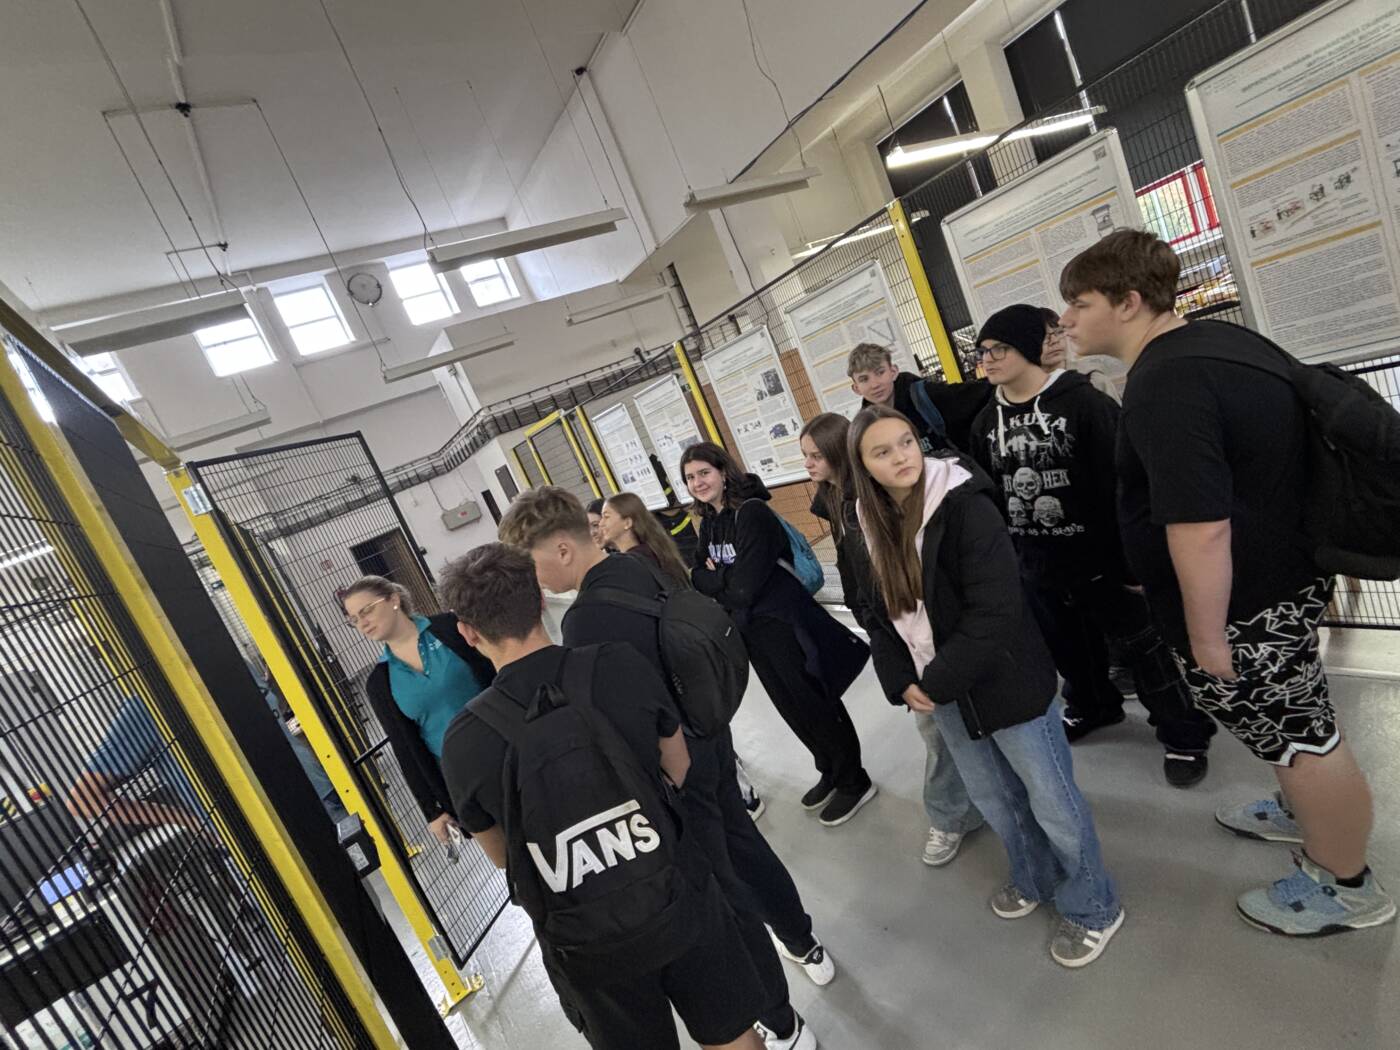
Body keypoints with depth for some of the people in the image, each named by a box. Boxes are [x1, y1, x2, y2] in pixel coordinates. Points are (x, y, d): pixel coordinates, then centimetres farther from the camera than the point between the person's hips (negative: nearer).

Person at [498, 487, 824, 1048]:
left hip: (673, 769, -8)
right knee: (743, 846, 27)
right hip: (709, 737, 8)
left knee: (715, 890, 10)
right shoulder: (640, 567, -3)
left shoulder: (588, 618, -28)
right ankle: (805, 945, 49)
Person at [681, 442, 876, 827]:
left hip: (781, 623, -8)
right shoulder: (709, 521, 5)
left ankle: (854, 782, 26)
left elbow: (743, 588, -26)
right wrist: (719, 578, -14)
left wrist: (703, 578, -11)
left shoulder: (752, 513, -21)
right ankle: (830, 772, 40)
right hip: (749, 629, 8)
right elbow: (700, 570, 6)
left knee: (813, 703, 5)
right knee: (791, 707, 20)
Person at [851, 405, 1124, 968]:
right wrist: (902, 684, -6)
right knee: (992, 797, 23)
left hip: (1003, 683, -6)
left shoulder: (965, 505, -21)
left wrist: (938, 682, -21)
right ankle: (1034, 880, 48)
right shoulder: (875, 526, 0)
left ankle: (1094, 908, 35)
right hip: (940, 692, 6)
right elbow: (883, 616, 6)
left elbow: (994, 609, -25)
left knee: (1052, 800, 10)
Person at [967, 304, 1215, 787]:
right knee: (1069, 649, 22)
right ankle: (1093, 707, 48)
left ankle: (1184, 734, 27)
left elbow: (1123, 485, -17)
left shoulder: (1083, 402, -16)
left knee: (1144, 647, 8)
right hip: (1037, 568, 6)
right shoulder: (985, 422, 3)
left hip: (1101, 558, -5)